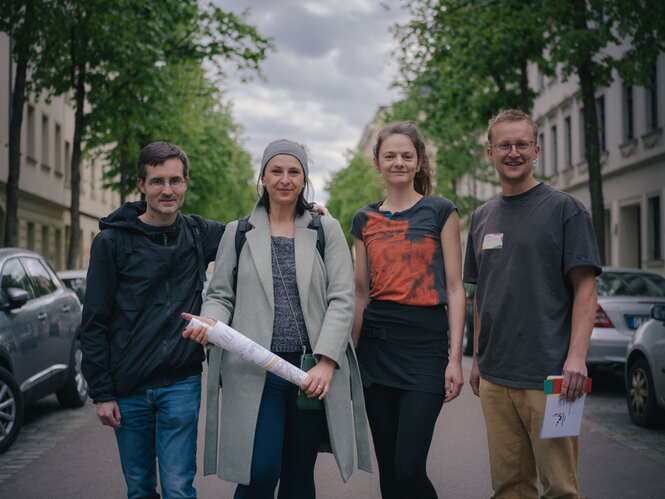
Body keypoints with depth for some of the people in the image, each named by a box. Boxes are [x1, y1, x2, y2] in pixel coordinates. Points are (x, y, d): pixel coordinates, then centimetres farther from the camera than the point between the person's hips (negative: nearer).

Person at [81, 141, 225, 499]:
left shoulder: (200, 234, 4)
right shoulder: (112, 241, -2)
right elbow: (94, 323, -1)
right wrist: (102, 392, -4)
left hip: (181, 385, 0)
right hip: (128, 389, 0)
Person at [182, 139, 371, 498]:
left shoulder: (326, 230, 9)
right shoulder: (238, 233, 11)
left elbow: (342, 300, 2)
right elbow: (220, 294, 12)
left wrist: (326, 363, -10)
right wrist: (210, 322, -13)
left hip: (313, 373, 1)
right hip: (255, 371, -1)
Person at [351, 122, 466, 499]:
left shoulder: (440, 211, 2)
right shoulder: (365, 220, 13)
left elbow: (455, 288, -1)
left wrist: (455, 357, -8)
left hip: (425, 343, -4)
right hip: (376, 345, 4)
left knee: (409, 468, -12)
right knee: (387, 468, 8)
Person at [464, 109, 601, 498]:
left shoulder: (564, 209, -1)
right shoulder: (483, 217, 15)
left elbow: (585, 288, -6)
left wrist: (577, 356, -17)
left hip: (549, 376, -5)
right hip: (494, 377, 5)